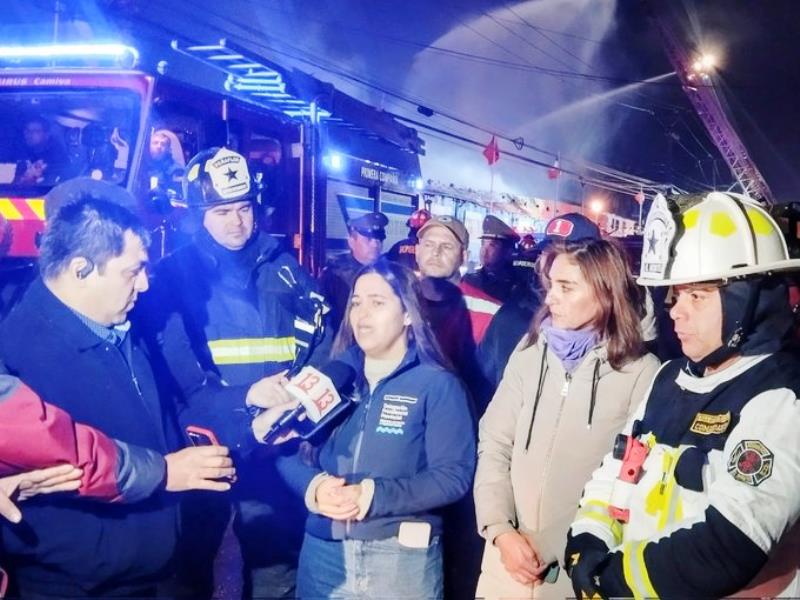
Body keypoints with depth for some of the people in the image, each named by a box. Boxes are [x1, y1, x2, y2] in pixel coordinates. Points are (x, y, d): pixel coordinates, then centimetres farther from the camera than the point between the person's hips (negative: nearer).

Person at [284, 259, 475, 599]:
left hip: (401, 556, -3)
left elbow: (453, 475, -13)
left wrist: (372, 495, -21)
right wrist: (315, 487, -16)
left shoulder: (437, 384, -5)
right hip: (323, 550, 3)